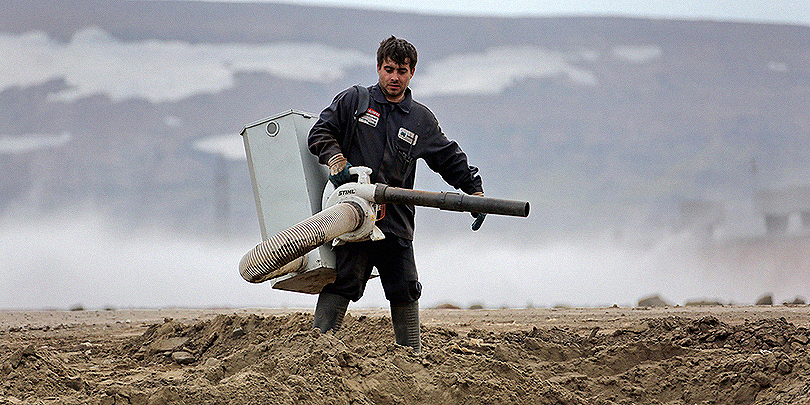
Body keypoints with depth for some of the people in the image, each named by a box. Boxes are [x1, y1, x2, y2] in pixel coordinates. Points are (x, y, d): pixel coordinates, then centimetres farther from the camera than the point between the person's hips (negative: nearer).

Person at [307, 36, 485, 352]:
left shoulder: (421, 120, 15)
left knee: (405, 290, 6)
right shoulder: (354, 100, 9)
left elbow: (450, 159, 22)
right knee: (341, 282, -12)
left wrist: (475, 190, 12)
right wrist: (336, 159, -14)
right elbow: (320, 132, 5)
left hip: (396, 222, 3)